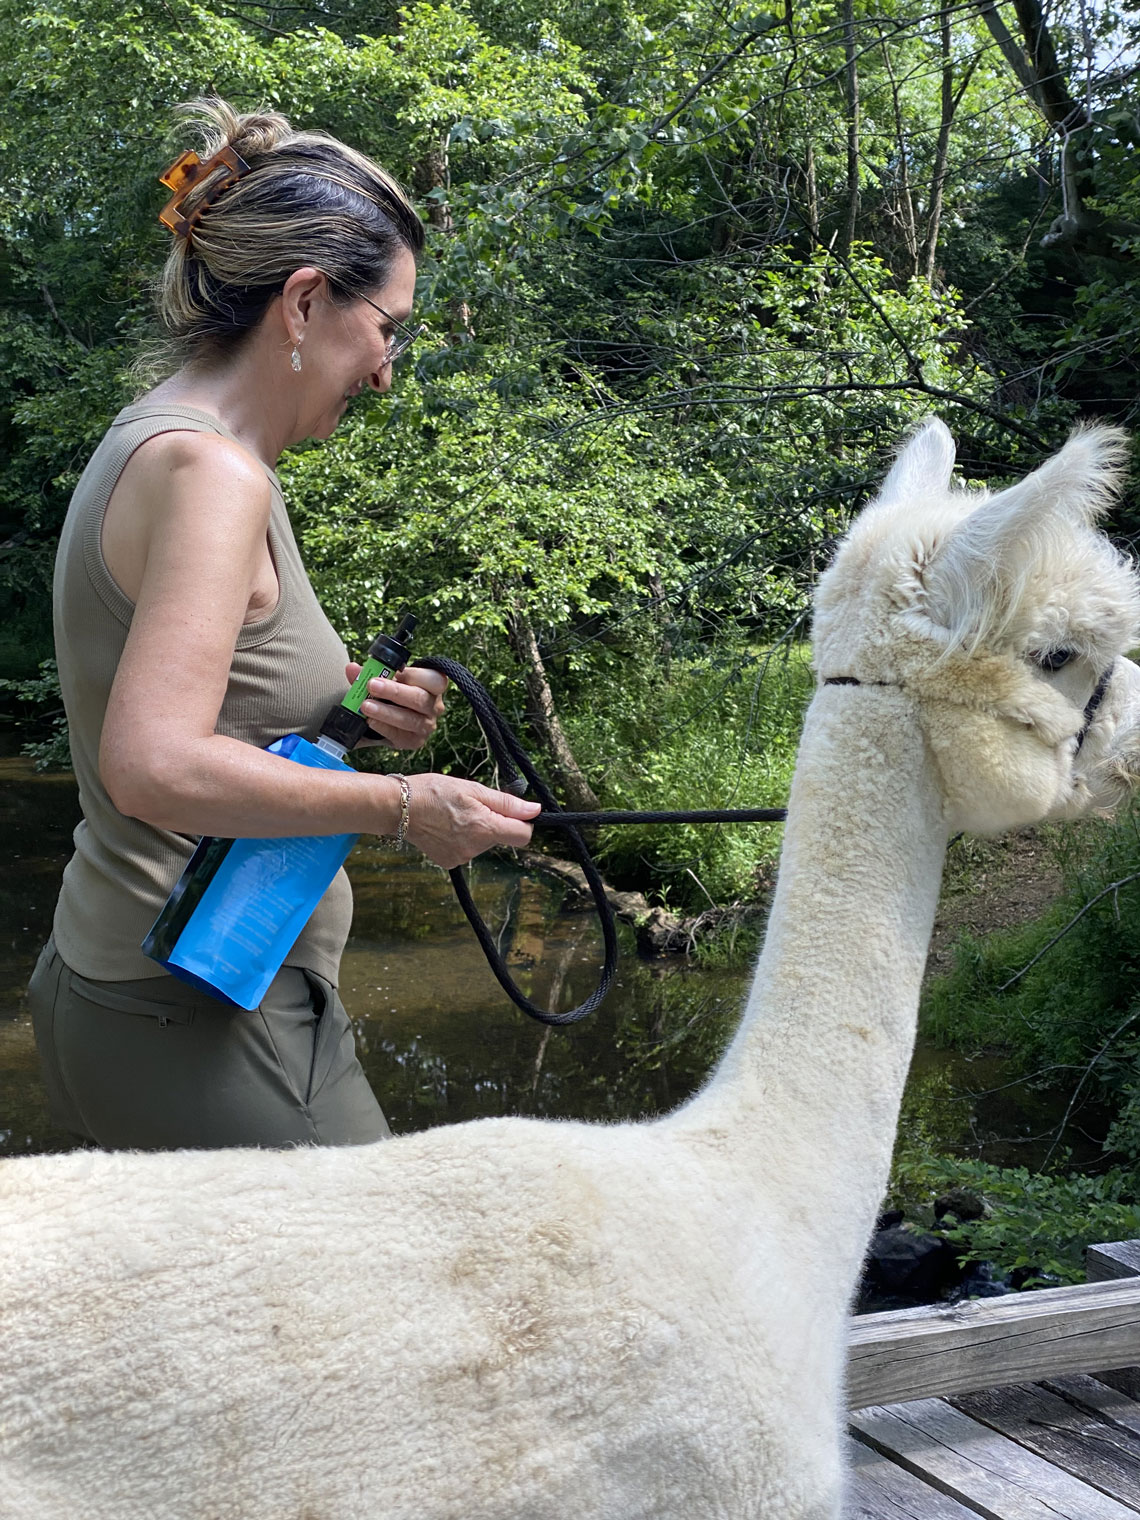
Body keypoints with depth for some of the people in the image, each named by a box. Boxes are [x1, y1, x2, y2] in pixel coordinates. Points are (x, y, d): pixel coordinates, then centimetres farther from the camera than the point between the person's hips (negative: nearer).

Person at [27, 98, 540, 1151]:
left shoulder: (156, 442, 12)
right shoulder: (209, 471, -19)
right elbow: (154, 767, -30)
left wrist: (347, 707, 6)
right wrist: (403, 805, -20)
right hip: (205, 1023, -10)